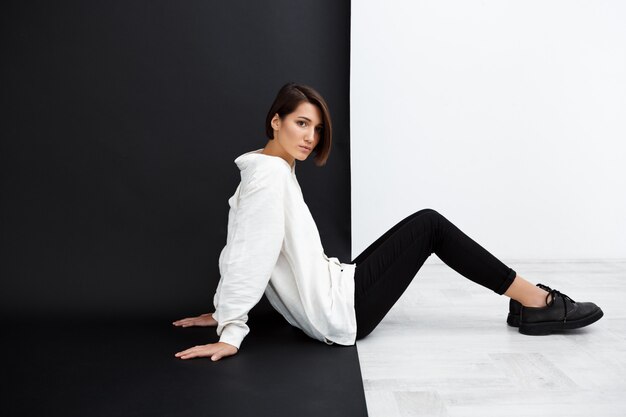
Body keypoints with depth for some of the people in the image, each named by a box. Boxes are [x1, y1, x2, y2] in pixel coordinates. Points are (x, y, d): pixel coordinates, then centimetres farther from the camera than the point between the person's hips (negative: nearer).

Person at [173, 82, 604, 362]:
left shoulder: (270, 171, 13)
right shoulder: (271, 172, -17)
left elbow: (239, 252, 12)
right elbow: (249, 256, -22)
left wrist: (225, 310, 11)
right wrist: (230, 334, -22)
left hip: (333, 296, 10)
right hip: (339, 313, -10)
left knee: (425, 225, 13)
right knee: (429, 224, -4)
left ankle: (527, 305, 15)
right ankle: (538, 302, 5)